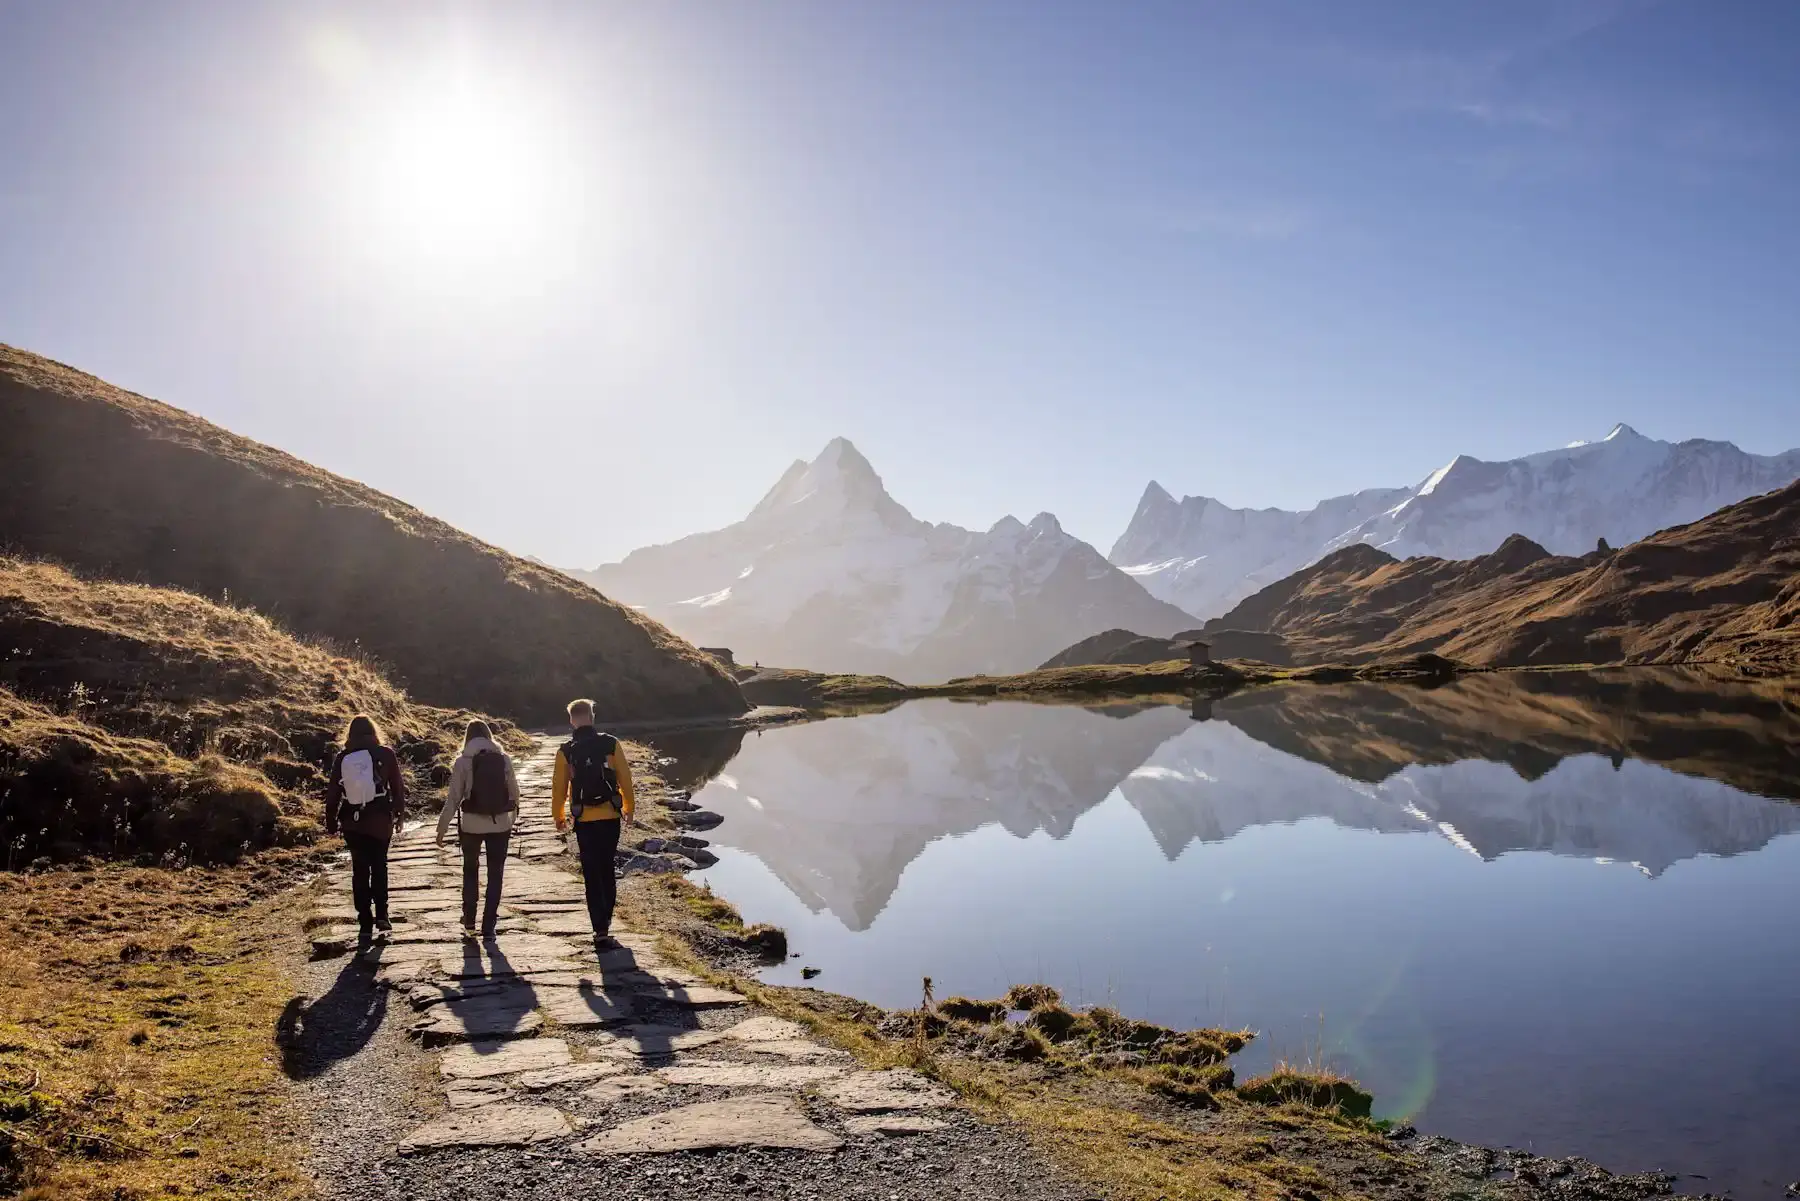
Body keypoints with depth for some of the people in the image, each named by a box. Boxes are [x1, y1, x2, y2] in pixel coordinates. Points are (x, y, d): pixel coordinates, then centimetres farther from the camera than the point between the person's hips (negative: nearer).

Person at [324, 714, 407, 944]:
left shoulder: (342, 758, 0)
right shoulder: (385, 755, -3)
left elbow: (333, 793, 2)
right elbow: (398, 787, -1)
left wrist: (331, 822, 10)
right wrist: (399, 814, 9)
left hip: (352, 822, 1)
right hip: (380, 821, -1)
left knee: (360, 869, 8)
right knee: (379, 867, 14)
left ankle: (365, 923, 7)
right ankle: (381, 915, 5)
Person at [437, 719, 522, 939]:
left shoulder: (463, 761, -5)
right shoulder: (504, 759, -1)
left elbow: (454, 797, -6)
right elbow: (514, 791, 5)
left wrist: (443, 827, 1)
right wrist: (513, 815, 21)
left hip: (471, 824, -1)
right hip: (500, 824, 1)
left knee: (470, 868, 21)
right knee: (495, 874, 9)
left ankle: (469, 920, 23)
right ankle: (489, 926, 8)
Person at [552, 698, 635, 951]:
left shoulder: (566, 751, -3)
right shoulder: (611, 744, -2)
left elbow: (559, 786, 2)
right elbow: (625, 778, 2)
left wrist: (558, 816, 16)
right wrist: (629, 808, 15)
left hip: (584, 820, -1)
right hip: (611, 816, 1)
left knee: (592, 875, 2)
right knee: (607, 870, 18)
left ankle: (601, 932, -4)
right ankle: (605, 919, 26)